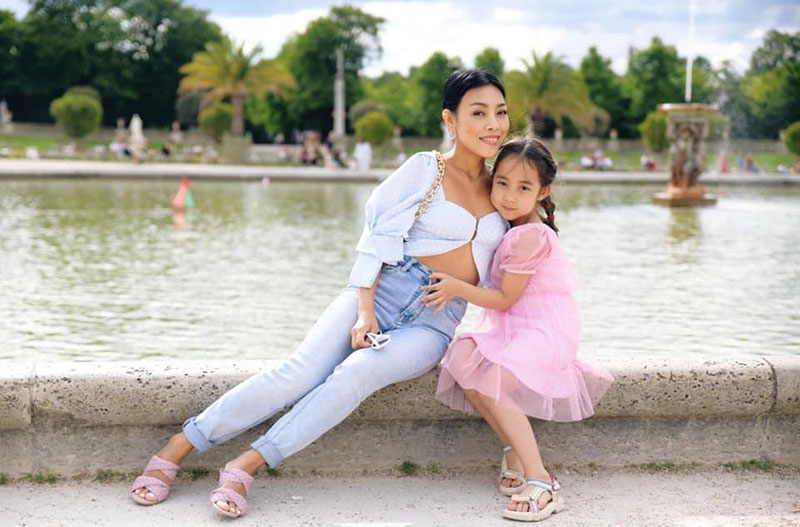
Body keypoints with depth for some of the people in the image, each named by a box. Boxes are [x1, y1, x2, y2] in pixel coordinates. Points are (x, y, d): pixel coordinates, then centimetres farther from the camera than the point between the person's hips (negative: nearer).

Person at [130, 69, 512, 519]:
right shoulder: (424, 169, 2)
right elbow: (377, 240, -5)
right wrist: (365, 312, -15)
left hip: (434, 325, 2)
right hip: (382, 292, -2)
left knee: (356, 372, -30)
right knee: (300, 375, -22)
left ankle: (248, 465, -28)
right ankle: (175, 450, -14)